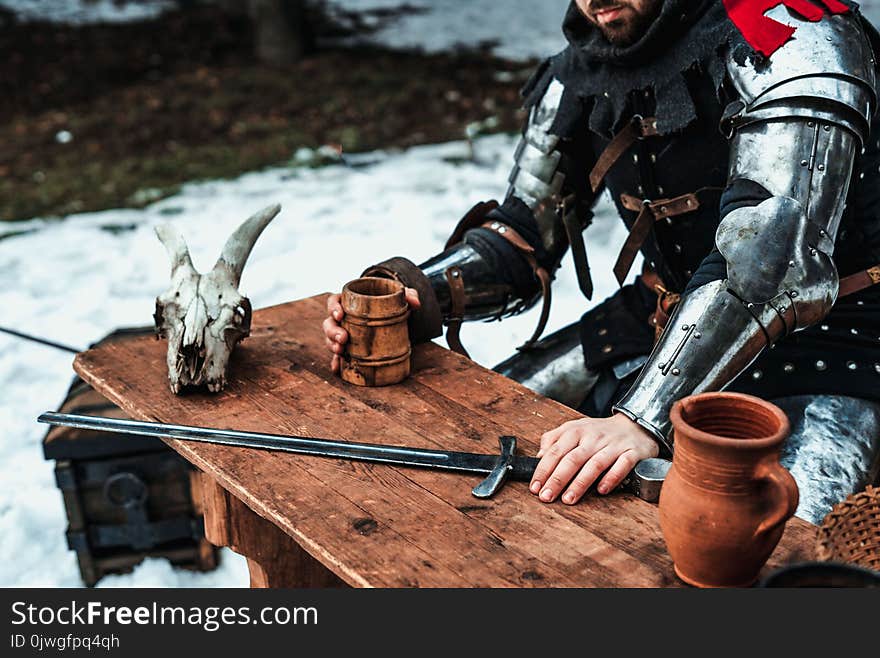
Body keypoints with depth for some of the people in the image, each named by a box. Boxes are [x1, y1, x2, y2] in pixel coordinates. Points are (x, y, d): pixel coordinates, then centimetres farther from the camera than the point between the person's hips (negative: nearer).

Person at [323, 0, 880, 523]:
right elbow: (522, 237, 5)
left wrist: (644, 419, -42)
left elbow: (769, 256, -33)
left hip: (819, 342, -6)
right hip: (661, 321, 6)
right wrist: (416, 294, -15)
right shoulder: (580, 73, 2)